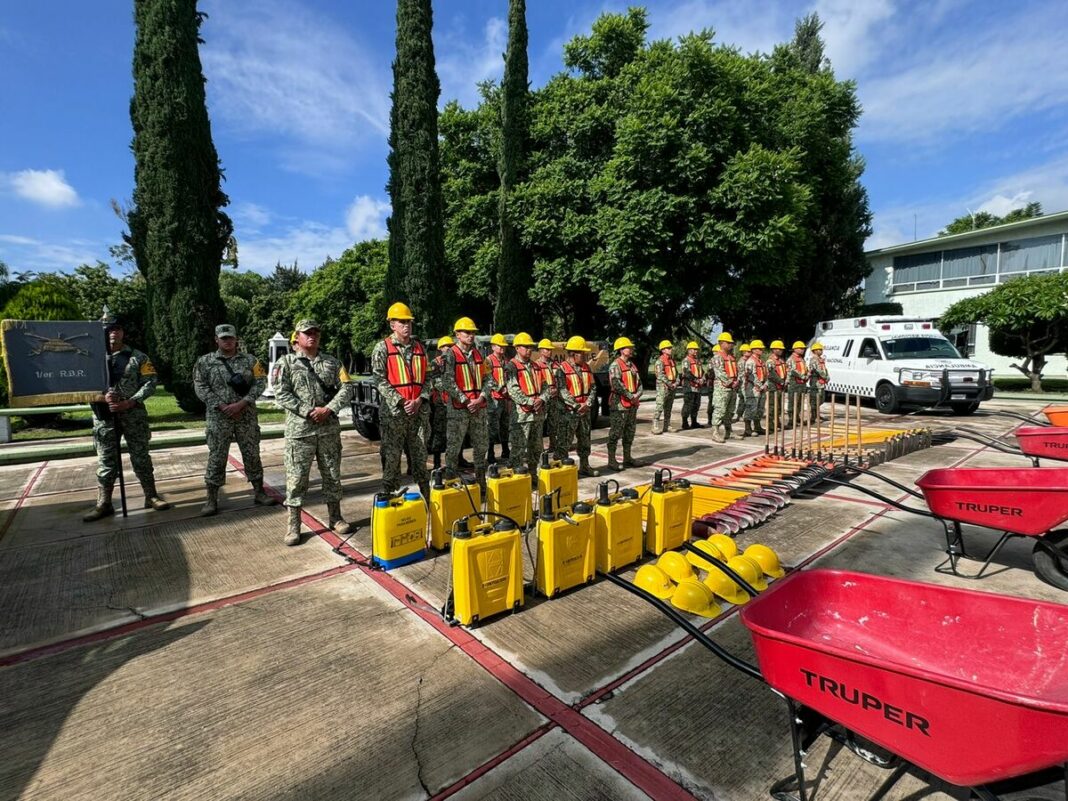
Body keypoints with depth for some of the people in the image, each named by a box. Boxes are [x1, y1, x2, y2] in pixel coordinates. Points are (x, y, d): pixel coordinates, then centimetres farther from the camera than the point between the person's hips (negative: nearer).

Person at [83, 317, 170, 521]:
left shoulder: (138, 357, 3)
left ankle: (151, 497, 12)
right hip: (104, 417, 2)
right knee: (105, 461, 6)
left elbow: (150, 383, -4)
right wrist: (102, 397, -15)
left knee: (141, 457, 4)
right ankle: (103, 504, 15)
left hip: (133, 415, -1)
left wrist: (129, 402, -15)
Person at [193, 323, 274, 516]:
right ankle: (212, 500, 12)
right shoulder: (205, 362, 4)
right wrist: (223, 407, -13)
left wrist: (241, 403, -14)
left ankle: (259, 492, 18)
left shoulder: (250, 360, 6)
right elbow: (200, 388, -3)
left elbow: (260, 383, -2)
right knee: (216, 458, 2)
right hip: (218, 417, -1)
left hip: (247, 416, 1)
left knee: (252, 454, 7)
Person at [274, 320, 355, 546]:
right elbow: (281, 394, -6)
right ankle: (293, 525, 11)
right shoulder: (287, 362, 4)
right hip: (299, 429, -2)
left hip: (329, 428, 3)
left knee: (332, 474, 10)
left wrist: (328, 409, -11)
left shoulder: (332, 362, 10)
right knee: (296, 477, 1)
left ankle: (335, 517, 23)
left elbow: (347, 388, 2)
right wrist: (308, 412, -14)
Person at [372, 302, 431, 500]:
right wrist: (400, 401, -16)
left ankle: (426, 497, 20)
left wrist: (419, 400, -6)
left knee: (420, 456, 11)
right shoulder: (383, 348, 1)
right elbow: (379, 380, -8)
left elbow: (427, 378, 11)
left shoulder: (419, 347, 14)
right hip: (393, 412, -4)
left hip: (419, 411, 4)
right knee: (391, 458, 1)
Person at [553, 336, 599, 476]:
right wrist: (577, 406, -20)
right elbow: (562, 391, -18)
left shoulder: (586, 367, 9)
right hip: (568, 412, -7)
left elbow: (592, 387, 7)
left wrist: (587, 404, -9)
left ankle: (584, 466, 30)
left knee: (585, 439, 17)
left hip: (585, 411, 7)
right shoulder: (562, 369, -11)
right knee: (564, 441, -2)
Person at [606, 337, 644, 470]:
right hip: (619, 404, -8)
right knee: (615, 433, -4)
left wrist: (637, 395, -3)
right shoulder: (615, 365, -10)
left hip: (633, 404, 9)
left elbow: (638, 382, 15)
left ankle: (627, 458, 23)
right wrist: (630, 396, -16)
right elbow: (616, 384, -20)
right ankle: (611, 460, 3)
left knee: (629, 432, 13)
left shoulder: (632, 365, 17)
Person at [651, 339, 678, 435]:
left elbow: (676, 373, 15)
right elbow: (660, 375, -17)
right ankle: (656, 427, -13)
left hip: (672, 387, 8)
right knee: (660, 407, -12)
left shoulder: (672, 361, 16)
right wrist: (669, 384, -16)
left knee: (668, 408, 12)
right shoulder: (660, 361, -9)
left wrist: (676, 383, -2)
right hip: (663, 386, -8)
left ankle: (667, 425, 19)